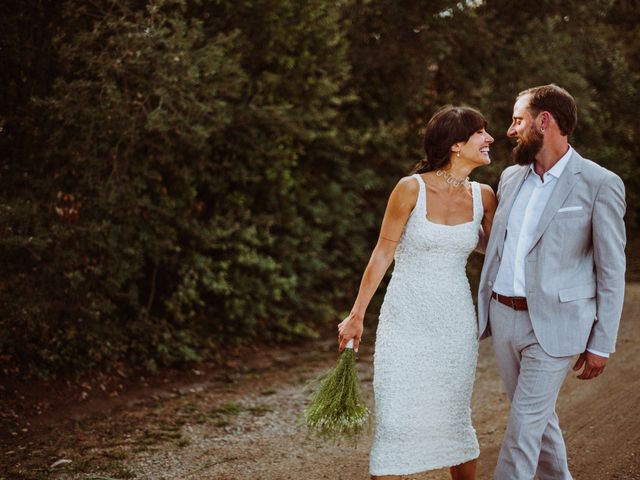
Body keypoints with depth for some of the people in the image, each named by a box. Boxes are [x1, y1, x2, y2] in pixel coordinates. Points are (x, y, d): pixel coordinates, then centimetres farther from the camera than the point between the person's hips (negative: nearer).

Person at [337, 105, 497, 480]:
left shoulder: (482, 196, 1)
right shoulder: (412, 188, -11)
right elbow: (383, 253, -5)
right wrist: (357, 315, -2)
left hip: (456, 322, 3)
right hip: (407, 319, -3)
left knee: (455, 418, 12)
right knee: (396, 421, -5)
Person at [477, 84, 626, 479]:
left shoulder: (601, 185, -10)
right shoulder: (511, 177, 9)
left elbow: (612, 273, -7)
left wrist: (602, 344, -8)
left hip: (553, 325, -6)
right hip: (503, 316, 6)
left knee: (525, 425, -6)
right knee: (539, 416, 18)